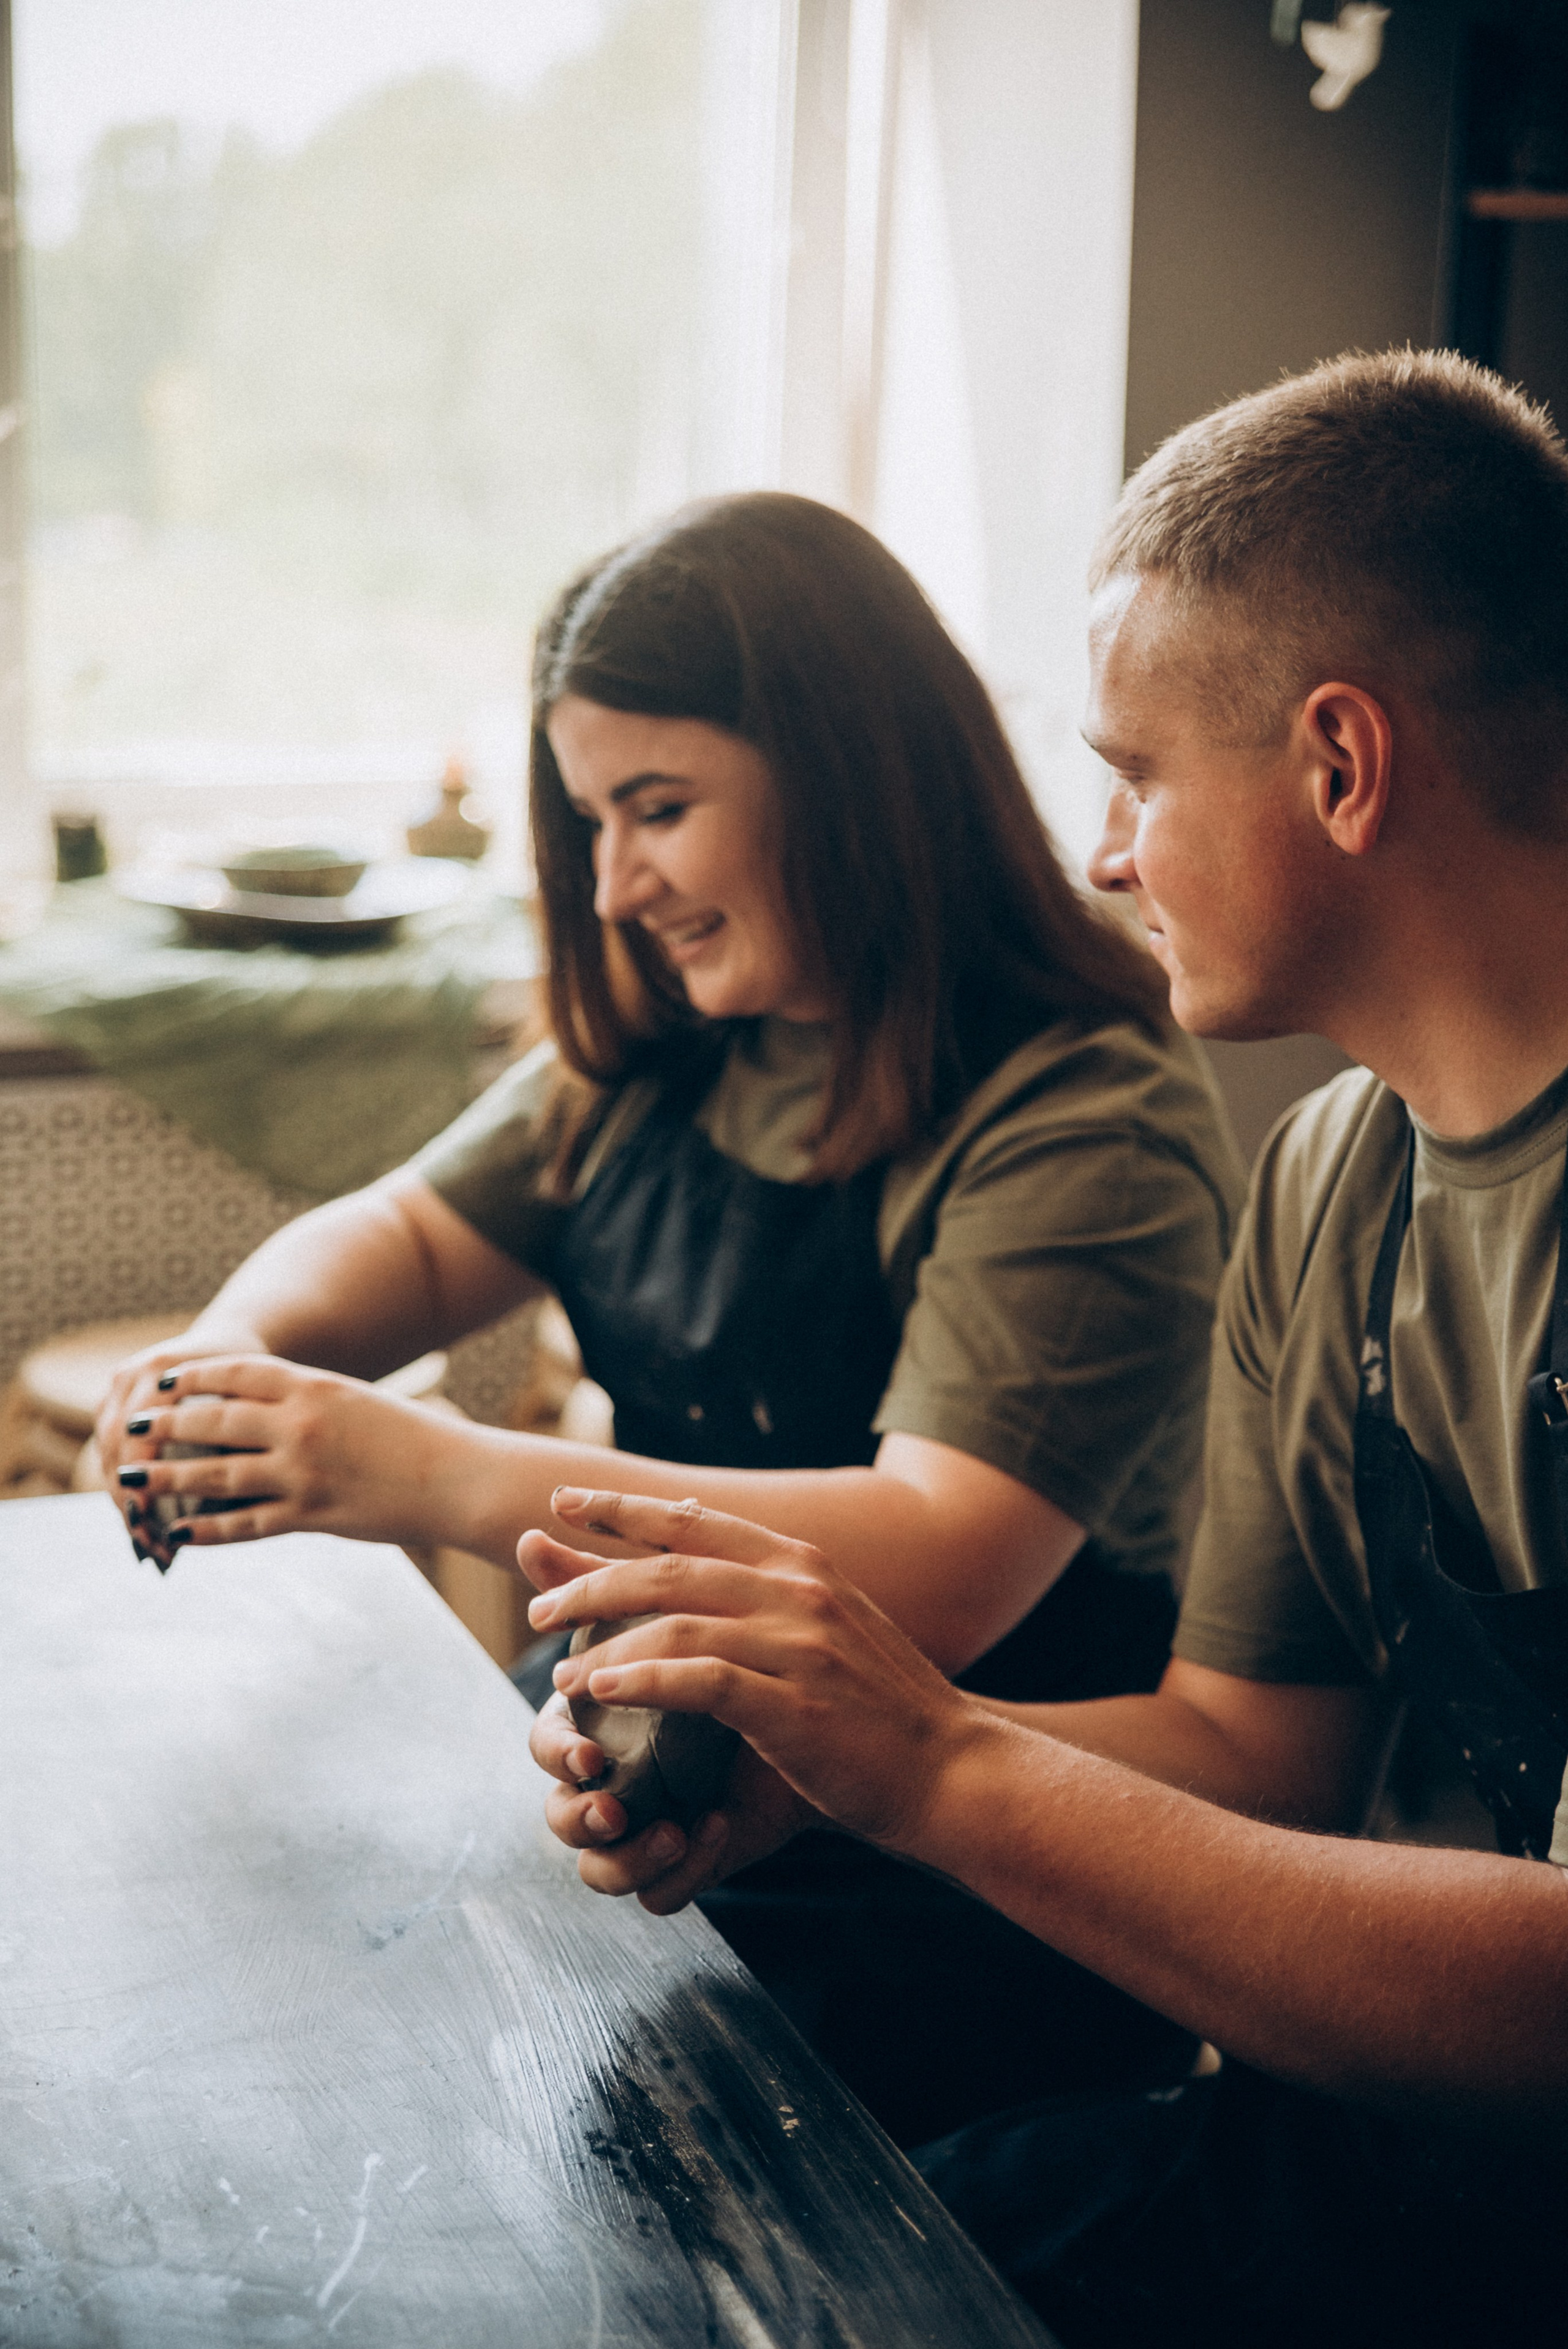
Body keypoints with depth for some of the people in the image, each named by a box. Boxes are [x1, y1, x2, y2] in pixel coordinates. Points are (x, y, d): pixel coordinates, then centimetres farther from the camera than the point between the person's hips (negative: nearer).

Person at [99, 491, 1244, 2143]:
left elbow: (932, 1573, -27)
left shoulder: (1091, 1127, -18)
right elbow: (408, 1233, 15)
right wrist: (239, 1348, -9)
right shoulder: (663, 1050, 8)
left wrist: (437, 1480, -30)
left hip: (932, 1928, -7)